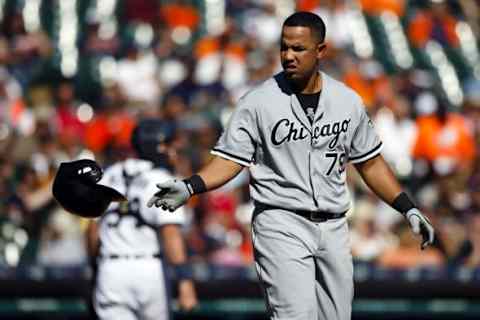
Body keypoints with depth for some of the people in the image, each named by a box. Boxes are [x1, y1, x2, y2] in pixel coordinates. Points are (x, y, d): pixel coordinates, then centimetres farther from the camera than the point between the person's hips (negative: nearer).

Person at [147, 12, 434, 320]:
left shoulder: (348, 101, 6)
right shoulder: (258, 102, -5)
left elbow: (370, 163, 15)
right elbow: (229, 160, -6)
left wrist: (409, 209, 10)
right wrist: (189, 187, -23)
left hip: (333, 228, 4)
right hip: (281, 225, -4)